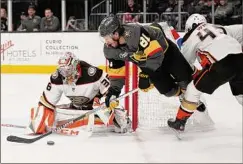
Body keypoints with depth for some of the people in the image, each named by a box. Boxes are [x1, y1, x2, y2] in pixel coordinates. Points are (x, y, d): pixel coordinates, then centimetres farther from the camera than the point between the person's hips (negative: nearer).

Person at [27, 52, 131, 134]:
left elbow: (109, 87, -22)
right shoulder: (57, 78, -20)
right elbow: (46, 101, -14)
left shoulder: (91, 73, -34)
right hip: (75, 107, 4)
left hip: (94, 104, -4)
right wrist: (40, 120, -19)